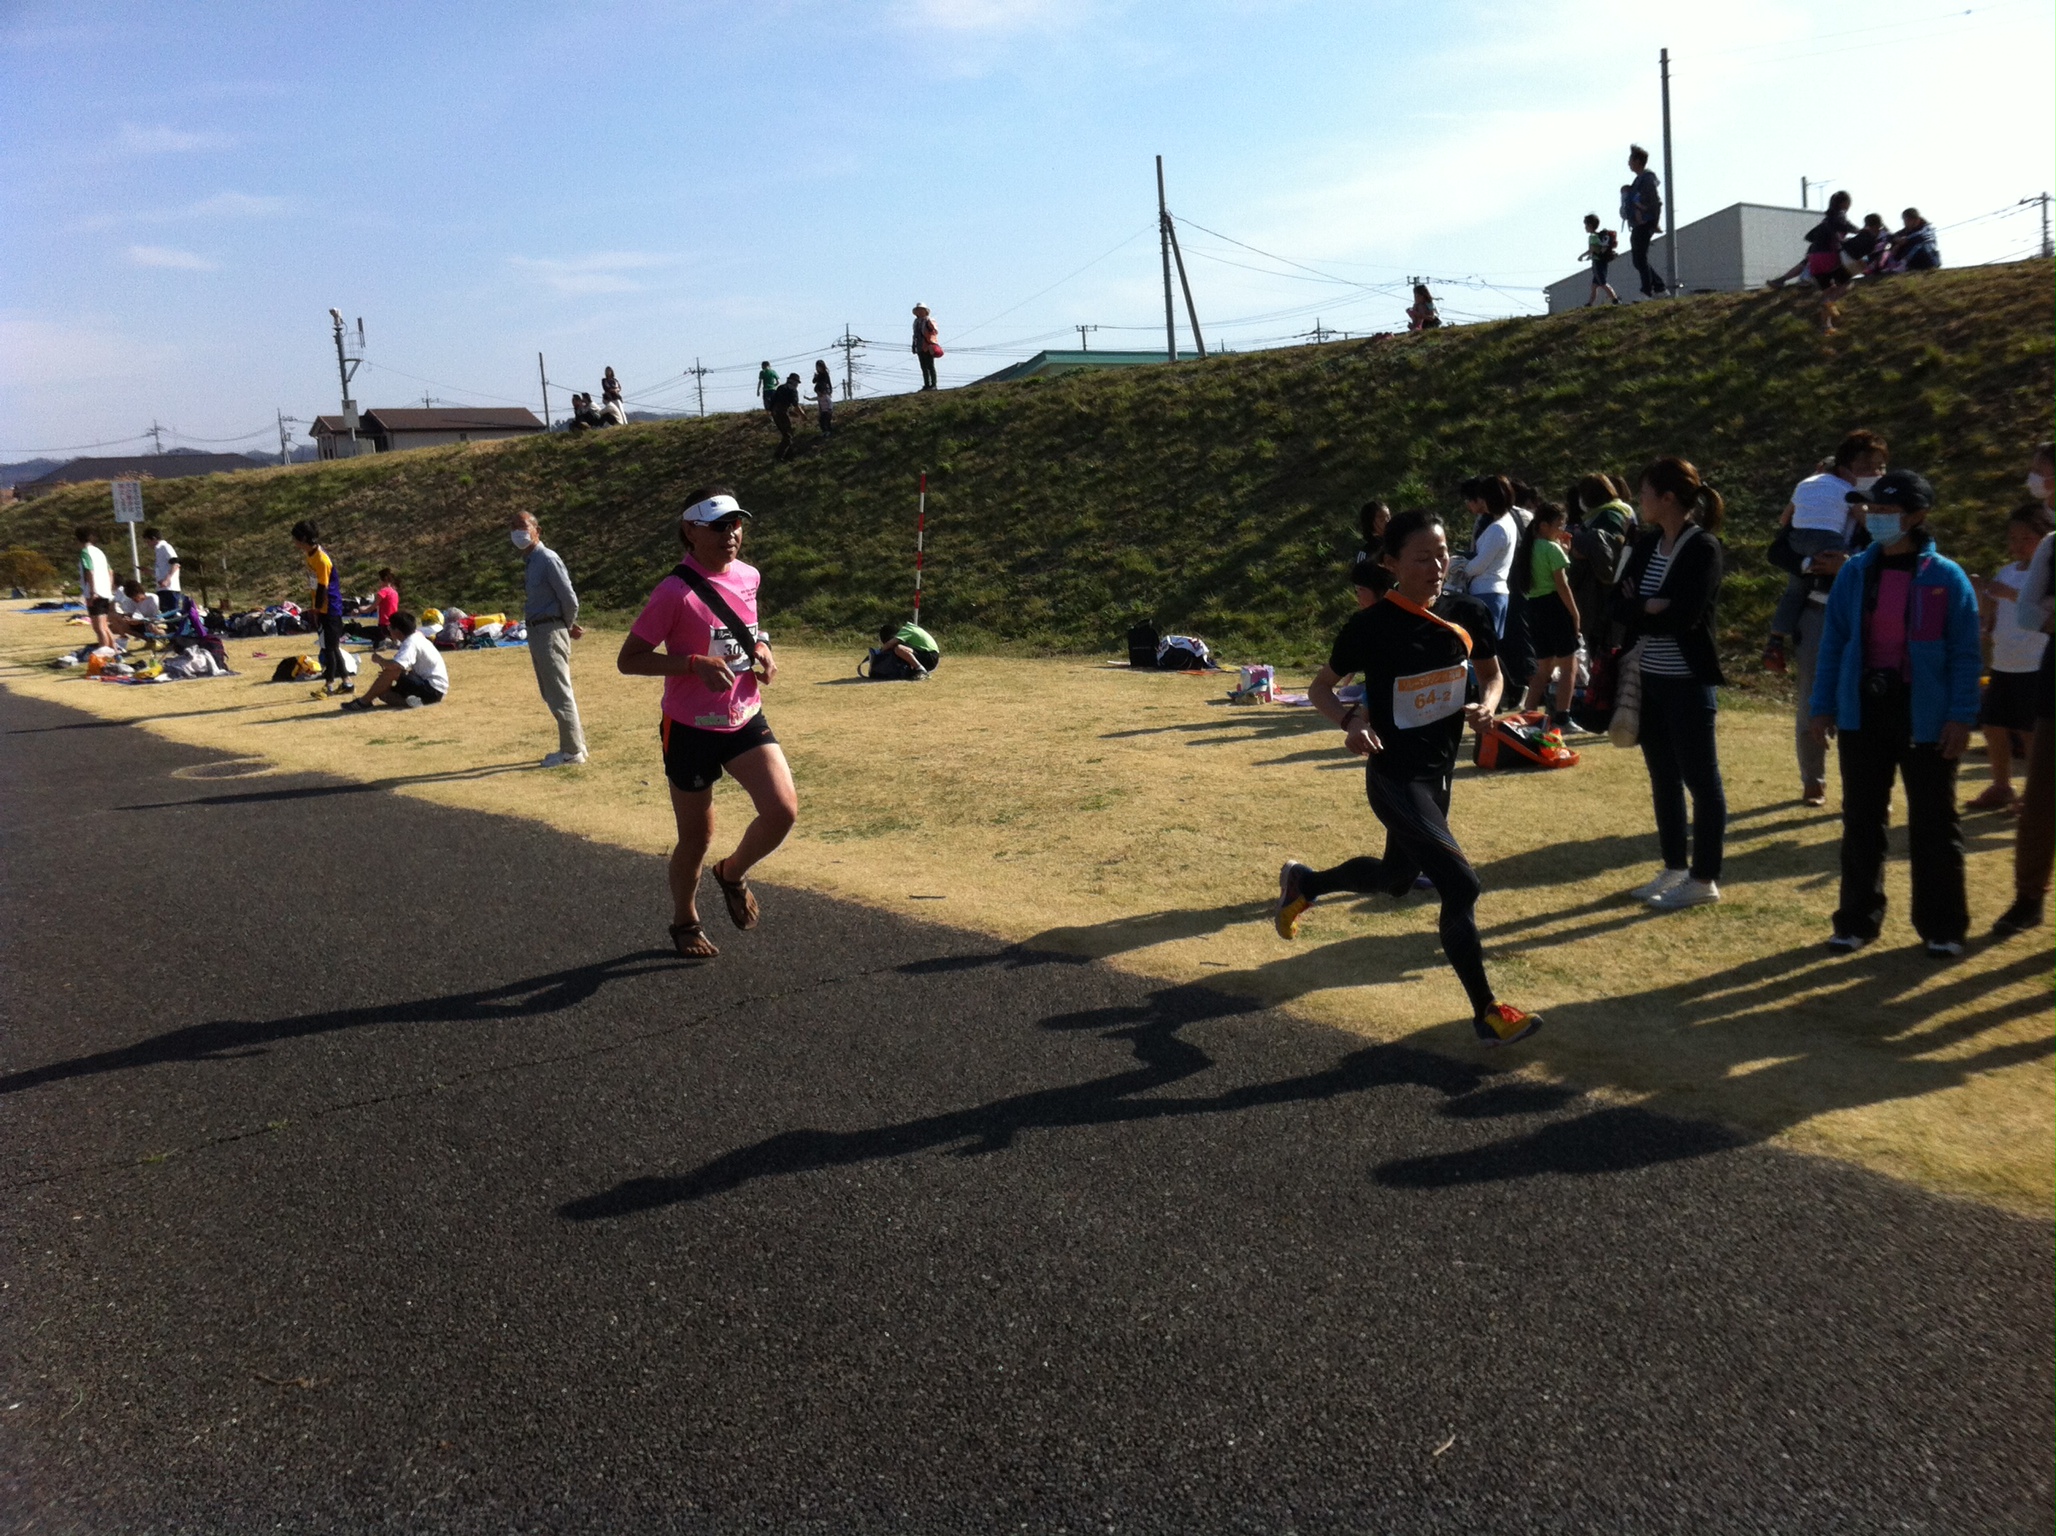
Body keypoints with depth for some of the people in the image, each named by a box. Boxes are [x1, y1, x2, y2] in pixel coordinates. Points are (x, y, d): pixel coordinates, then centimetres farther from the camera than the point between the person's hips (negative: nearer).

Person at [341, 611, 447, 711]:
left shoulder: (411, 642, -17)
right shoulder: (417, 637, 13)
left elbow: (394, 665, -33)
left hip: (433, 689, -10)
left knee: (391, 671, -21)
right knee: (382, 692, 10)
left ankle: (364, 702, -10)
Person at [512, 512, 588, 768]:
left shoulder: (548, 560, -15)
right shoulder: (529, 561, 14)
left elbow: (570, 598, -16)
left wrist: (569, 626, -1)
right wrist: (570, 626, 14)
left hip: (550, 631, -10)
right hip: (535, 631, 10)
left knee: (559, 694, -4)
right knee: (550, 694, 15)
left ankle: (572, 752, 3)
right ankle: (576, 743, 25)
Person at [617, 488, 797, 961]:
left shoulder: (748, 577, 2)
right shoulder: (675, 592, -17)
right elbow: (628, 660, -15)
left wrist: (761, 648, 0)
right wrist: (696, 663, -26)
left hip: (746, 721, 5)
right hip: (692, 730, -5)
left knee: (783, 810, -11)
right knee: (696, 837, 8)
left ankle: (733, 873, 21)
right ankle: (685, 922, 35)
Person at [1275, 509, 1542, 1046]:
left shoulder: (1466, 614, -4)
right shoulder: (1372, 625, -17)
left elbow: (1491, 674, 11)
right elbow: (1320, 686, -6)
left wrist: (1485, 706, -11)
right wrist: (1351, 720, -26)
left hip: (1440, 772, 7)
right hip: (1394, 778, -7)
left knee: (1395, 878, 24)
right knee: (1460, 884, -14)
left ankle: (1302, 883, 50)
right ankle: (1487, 1013, 2)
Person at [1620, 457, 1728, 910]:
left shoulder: (1703, 547, -13)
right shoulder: (1646, 544, 8)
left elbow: (1684, 615, -23)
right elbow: (1622, 603, 0)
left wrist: (1640, 609, -9)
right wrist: (1652, 608, -17)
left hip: (1688, 682, -8)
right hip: (1649, 679, 8)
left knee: (1701, 780, 2)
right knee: (1663, 780, 14)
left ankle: (1704, 880, 10)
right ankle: (1674, 869, 26)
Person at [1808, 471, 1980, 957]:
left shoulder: (1946, 577, -5)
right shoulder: (1854, 573, 4)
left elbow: (1965, 653, -4)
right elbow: (1833, 641, 7)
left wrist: (1961, 717, -11)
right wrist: (1823, 705, 3)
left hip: (1924, 716, -3)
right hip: (1863, 711, 3)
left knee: (1933, 824, 5)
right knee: (1861, 819, 9)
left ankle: (1942, 927, 16)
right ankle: (1857, 920, 20)